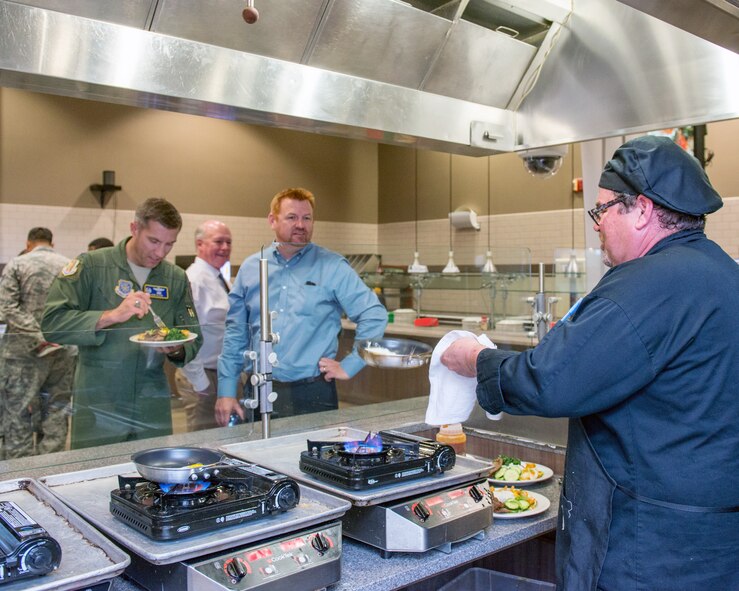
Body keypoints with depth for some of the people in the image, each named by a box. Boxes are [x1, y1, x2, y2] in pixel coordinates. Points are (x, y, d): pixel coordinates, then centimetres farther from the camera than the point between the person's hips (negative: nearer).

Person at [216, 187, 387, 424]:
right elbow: (235, 333, 8)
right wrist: (226, 392, 5)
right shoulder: (250, 268, 7)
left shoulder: (333, 267, -3)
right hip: (259, 394, 3)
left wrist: (348, 366, -7)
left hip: (313, 394, -2)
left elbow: (374, 316, -5)